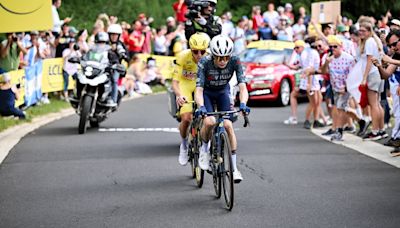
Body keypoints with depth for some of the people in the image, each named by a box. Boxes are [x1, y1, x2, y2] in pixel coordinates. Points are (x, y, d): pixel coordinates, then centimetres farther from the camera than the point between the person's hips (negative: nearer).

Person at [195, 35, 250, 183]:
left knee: (228, 125, -15)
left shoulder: (235, 62, -28)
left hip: (222, 93, 2)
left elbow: (242, 87, -32)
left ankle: (234, 168, -6)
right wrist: (201, 106, -55)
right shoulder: (204, 63, -32)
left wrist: (243, 103, -51)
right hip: (206, 93, -2)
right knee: (209, 122, -27)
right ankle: (204, 148, 4)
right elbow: (199, 89, -37)